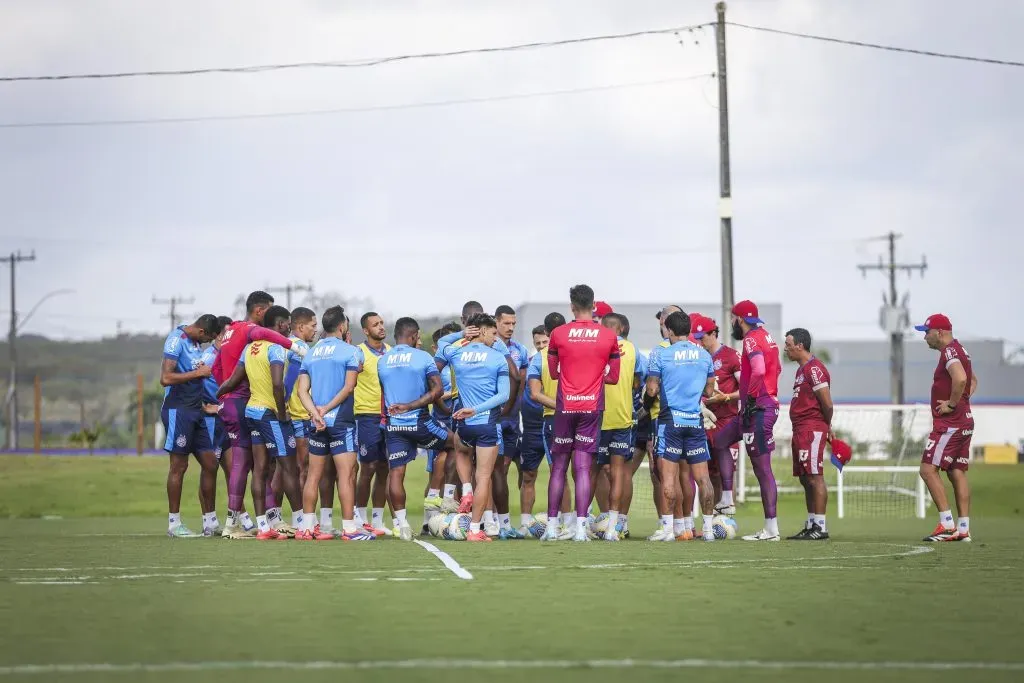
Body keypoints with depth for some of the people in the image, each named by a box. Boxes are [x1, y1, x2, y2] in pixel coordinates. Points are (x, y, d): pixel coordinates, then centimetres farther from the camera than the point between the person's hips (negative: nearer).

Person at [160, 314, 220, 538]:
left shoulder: (194, 342, 14)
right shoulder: (176, 339, -14)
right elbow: (166, 378, -22)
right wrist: (197, 373, -16)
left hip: (195, 411, 9)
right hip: (178, 410, -9)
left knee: (210, 464, 8)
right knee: (179, 466, -4)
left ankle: (210, 521, 15)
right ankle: (174, 524, 2)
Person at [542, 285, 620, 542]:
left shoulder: (558, 334, -1)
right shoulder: (609, 337, 0)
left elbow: (553, 372, 10)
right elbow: (613, 377, 8)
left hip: (565, 406, 0)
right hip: (592, 407, 0)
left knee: (559, 467, 8)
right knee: (583, 468, -2)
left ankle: (552, 526, 8)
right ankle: (580, 527, -8)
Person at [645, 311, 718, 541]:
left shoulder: (661, 354, -5)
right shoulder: (704, 355, 7)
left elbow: (652, 390, -6)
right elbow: (709, 391, 12)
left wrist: (646, 404, 15)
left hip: (671, 420, -3)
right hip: (696, 420, 3)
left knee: (668, 476, -2)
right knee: (702, 476, 6)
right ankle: (708, 528, 6)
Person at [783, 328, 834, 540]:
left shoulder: (814, 368, -13)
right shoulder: (802, 369, 19)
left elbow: (827, 403, -16)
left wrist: (826, 425, -1)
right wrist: (826, 427, 14)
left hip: (812, 429, -10)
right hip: (800, 429, 10)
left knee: (815, 477, -10)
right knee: (805, 479, 12)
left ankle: (821, 527, -10)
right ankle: (811, 525, 16)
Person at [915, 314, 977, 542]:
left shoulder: (949, 351, -14)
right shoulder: (960, 350, 18)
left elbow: (960, 378, -33)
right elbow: (973, 381, 33)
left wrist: (952, 404, -21)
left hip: (949, 424, -10)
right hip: (964, 422, 10)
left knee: (928, 469, -10)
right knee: (957, 473, 9)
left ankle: (947, 525, -15)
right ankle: (963, 529, 6)